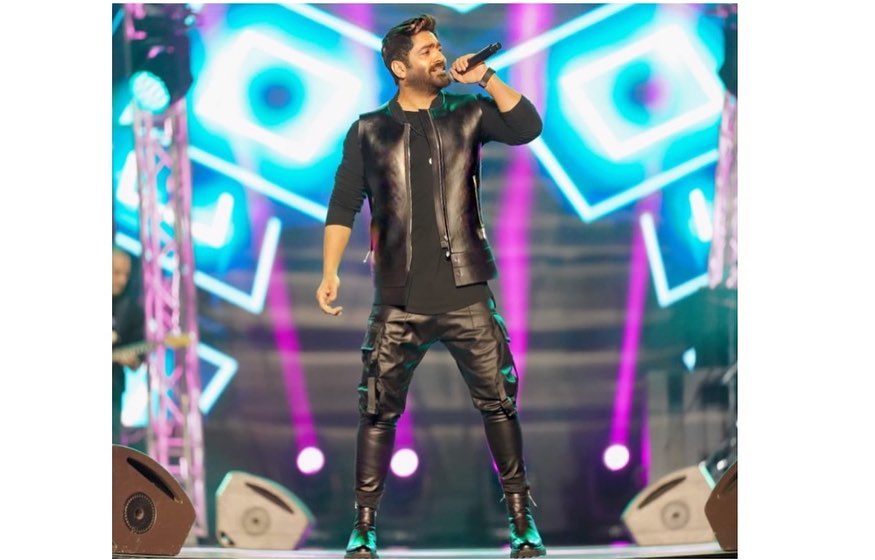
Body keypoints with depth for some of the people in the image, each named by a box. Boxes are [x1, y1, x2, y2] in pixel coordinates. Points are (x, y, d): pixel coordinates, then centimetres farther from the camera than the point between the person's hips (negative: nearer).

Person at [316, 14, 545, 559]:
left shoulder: (467, 113, 8)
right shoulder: (369, 130, 8)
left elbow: (527, 127, -7)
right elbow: (344, 205, 6)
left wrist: (485, 77, -9)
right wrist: (330, 272, -4)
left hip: (467, 293, 0)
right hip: (400, 300, 0)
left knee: (499, 401, -1)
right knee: (380, 411, 1)